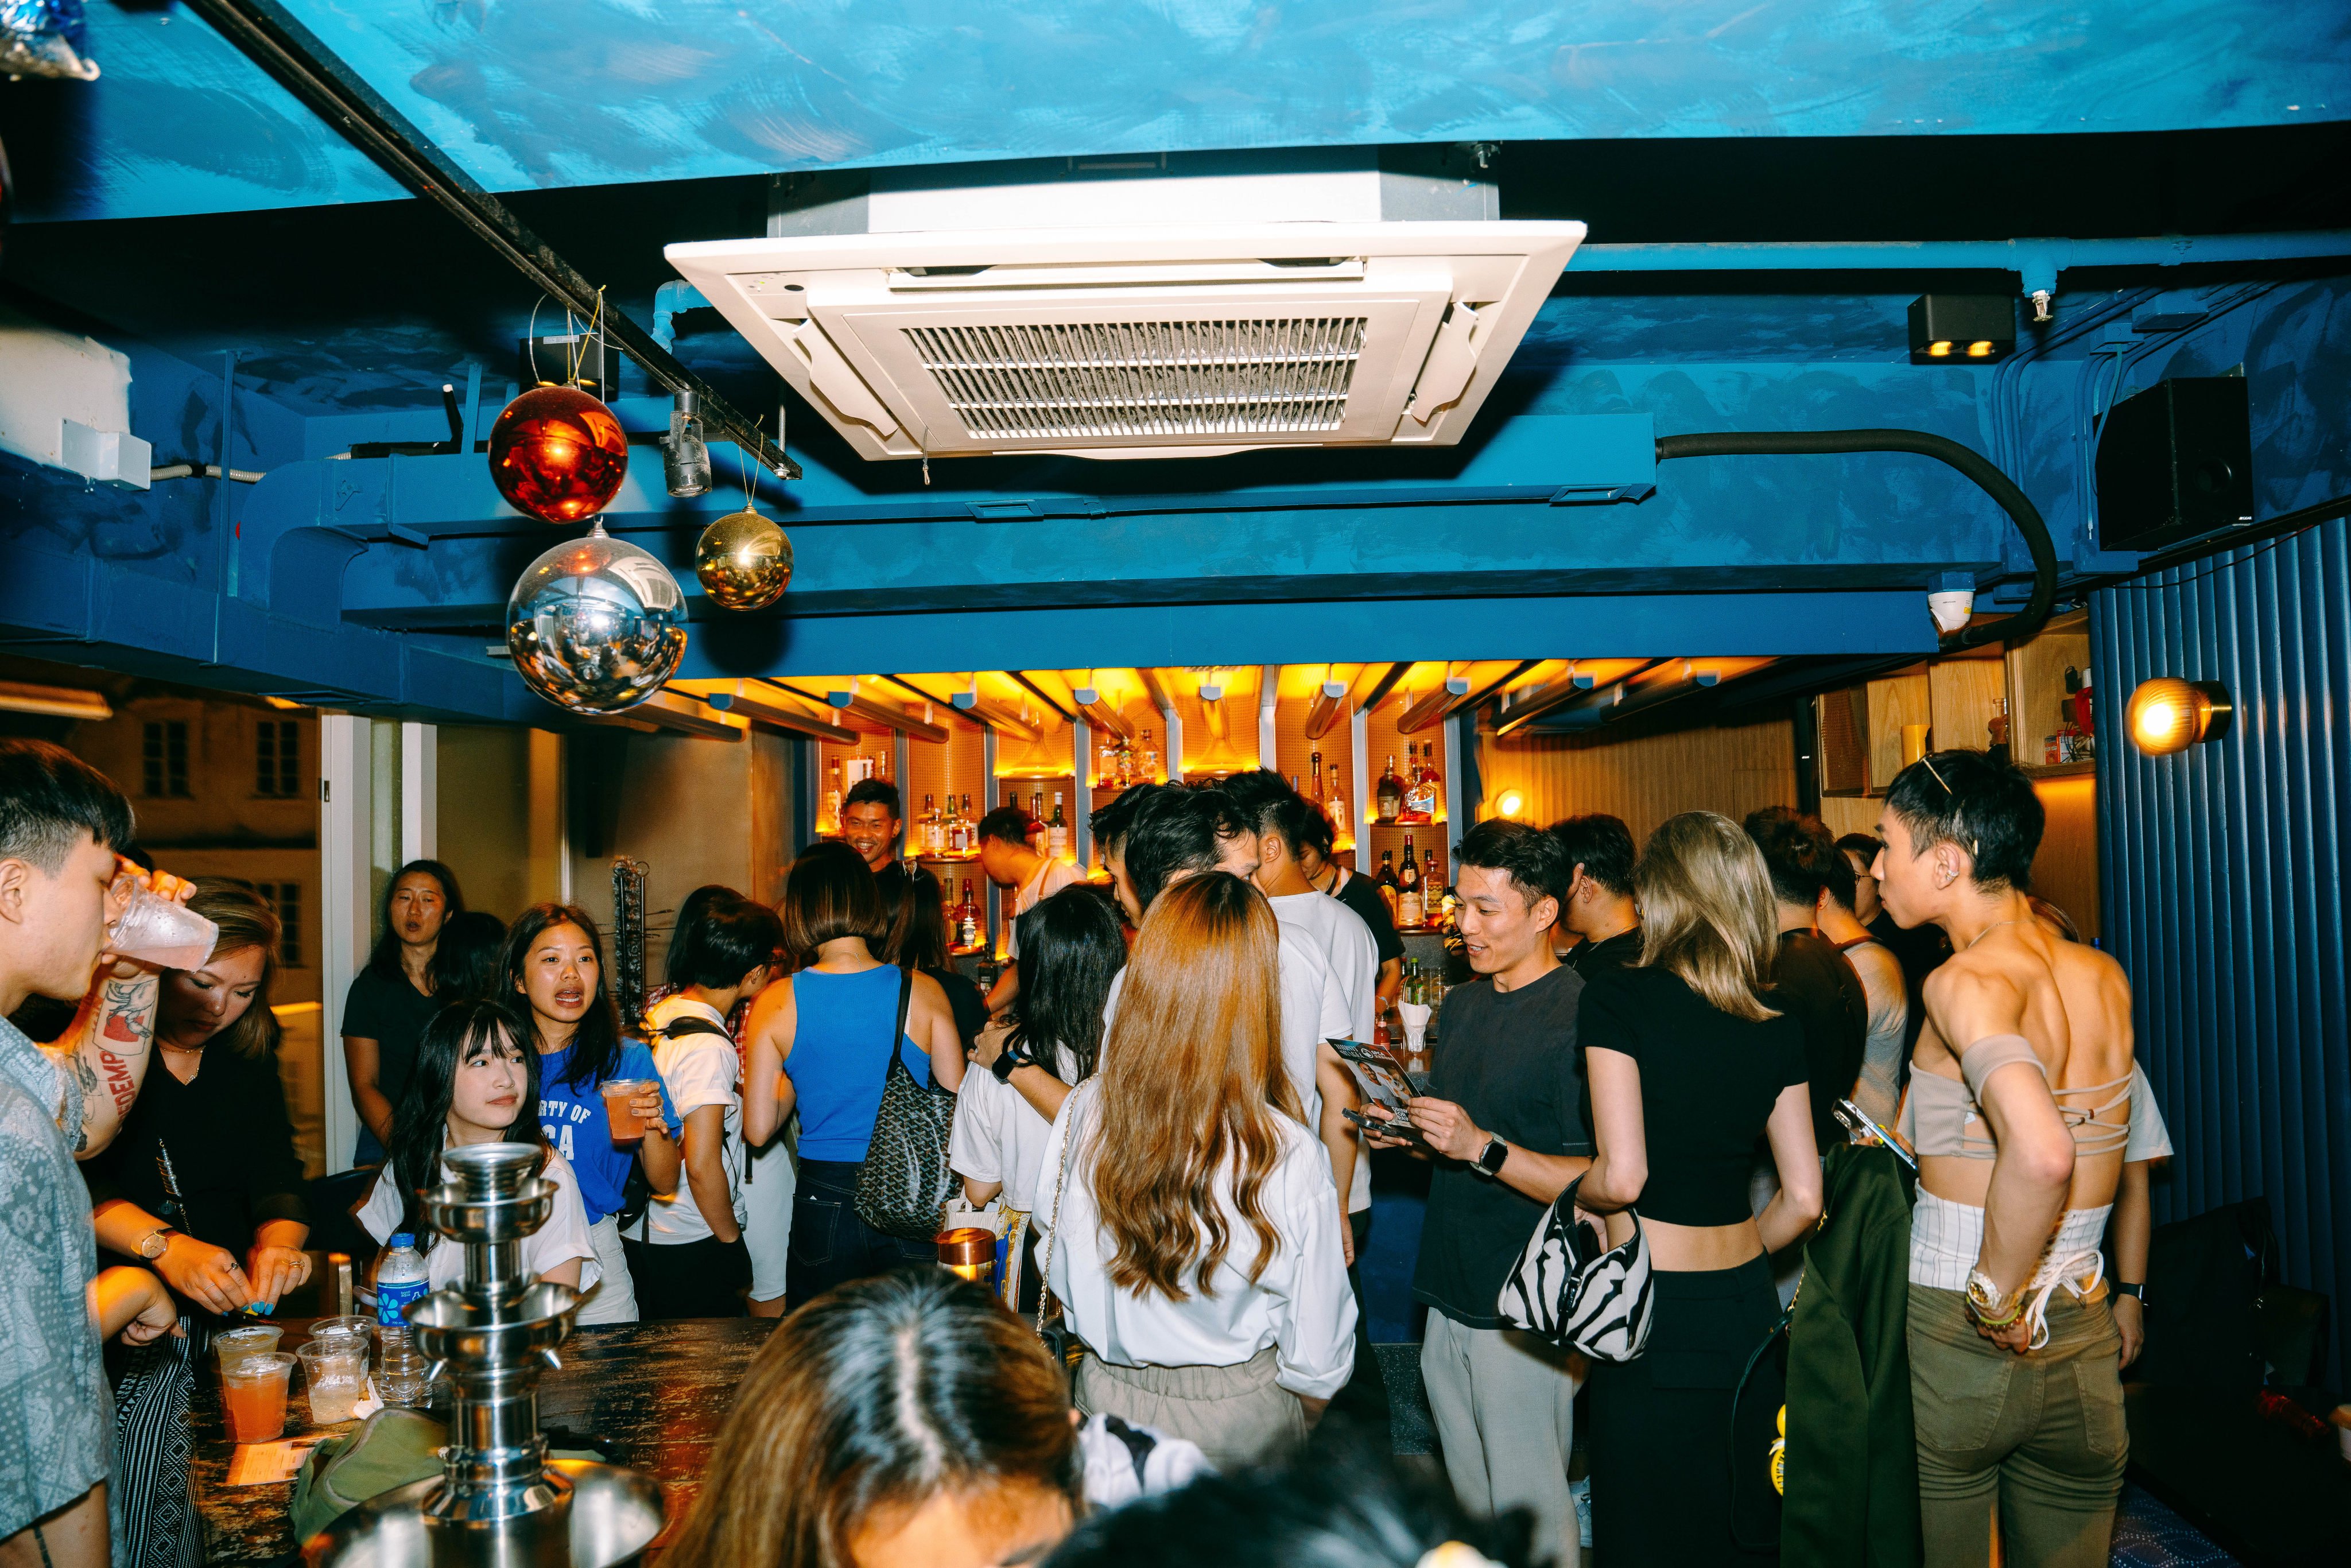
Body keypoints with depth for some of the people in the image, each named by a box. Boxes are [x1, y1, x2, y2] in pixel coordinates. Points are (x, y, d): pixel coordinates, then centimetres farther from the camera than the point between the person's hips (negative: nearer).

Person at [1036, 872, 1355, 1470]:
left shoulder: (1082, 1113, -18)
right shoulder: (1291, 1157, -27)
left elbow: (1056, 1255, 0)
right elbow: (1317, 1353, -15)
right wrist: (1305, 1420, 6)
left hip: (1109, 1398, 3)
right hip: (1238, 1417, -2)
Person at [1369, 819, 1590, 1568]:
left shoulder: (1581, 1017, -15)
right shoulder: (1462, 1005, 11)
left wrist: (1482, 1148, -25)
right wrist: (1409, 1132, 3)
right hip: (1452, 1298, 8)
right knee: (1470, 1505, 18)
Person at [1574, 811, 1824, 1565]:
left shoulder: (1618, 998, -13)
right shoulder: (1776, 1027, 4)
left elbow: (1622, 1176, -19)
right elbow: (1803, 1198, 6)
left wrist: (1579, 1197, 1)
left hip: (1655, 1316, -5)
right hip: (1748, 1311, 6)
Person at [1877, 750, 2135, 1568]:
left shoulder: (1964, 980, -17)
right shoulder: (2107, 976, 3)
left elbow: (2040, 1152, -35)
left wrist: (1995, 1296, -21)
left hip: (1947, 1335, -6)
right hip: (2082, 1347, 6)